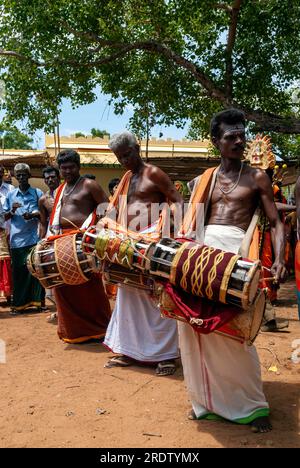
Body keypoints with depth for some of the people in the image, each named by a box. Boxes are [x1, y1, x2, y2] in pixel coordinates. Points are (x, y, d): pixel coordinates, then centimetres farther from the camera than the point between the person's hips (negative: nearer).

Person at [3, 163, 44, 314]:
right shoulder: (10, 195, 12)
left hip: (34, 238, -2)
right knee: (18, 272, 5)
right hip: (17, 239, 2)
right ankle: (19, 304, 12)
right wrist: (12, 210, -7)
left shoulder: (37, 193, 5)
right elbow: (5, 217, 15)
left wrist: (33, 215, -13)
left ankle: (37, 300, 10)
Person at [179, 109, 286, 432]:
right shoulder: (205, 180, 15)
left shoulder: (256, 177, 7)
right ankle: (208, 399, 19)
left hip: (236, 250, -3)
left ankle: (252, 405, 12)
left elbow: (276, 223, 4)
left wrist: (279, 260, -12)